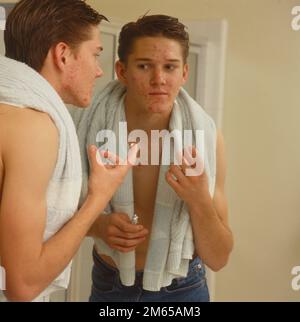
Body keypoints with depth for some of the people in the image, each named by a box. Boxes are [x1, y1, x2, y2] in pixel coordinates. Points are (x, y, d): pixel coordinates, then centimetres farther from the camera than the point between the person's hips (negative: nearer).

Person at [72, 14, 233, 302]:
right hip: (108, 286, 1)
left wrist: (200, 200, -29)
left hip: (182, 290, 0)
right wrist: (97, 225, -19)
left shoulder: (206, 138, -17)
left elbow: (218, 258, -12)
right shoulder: (89, 129, -16)